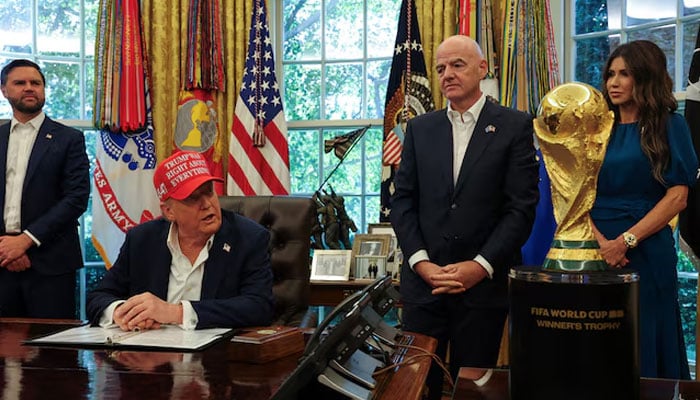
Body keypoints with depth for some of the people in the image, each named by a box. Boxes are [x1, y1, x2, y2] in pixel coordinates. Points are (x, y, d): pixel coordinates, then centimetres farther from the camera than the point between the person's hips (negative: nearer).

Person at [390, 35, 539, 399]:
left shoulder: (515, 126, 0)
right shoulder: (420, 128, 10)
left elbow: (522, 207, -5)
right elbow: (402, 200, 6)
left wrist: (481, 266, -13)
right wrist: (420, 261, -7)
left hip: (483, 283, -2)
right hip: (423, 281, 3)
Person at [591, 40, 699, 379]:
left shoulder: (669, 126, 2)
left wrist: (627, 240, -15)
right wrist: (599, 240, -13)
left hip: (647, 251, -3)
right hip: (595, 250, 3)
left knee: (644, 344, 4)